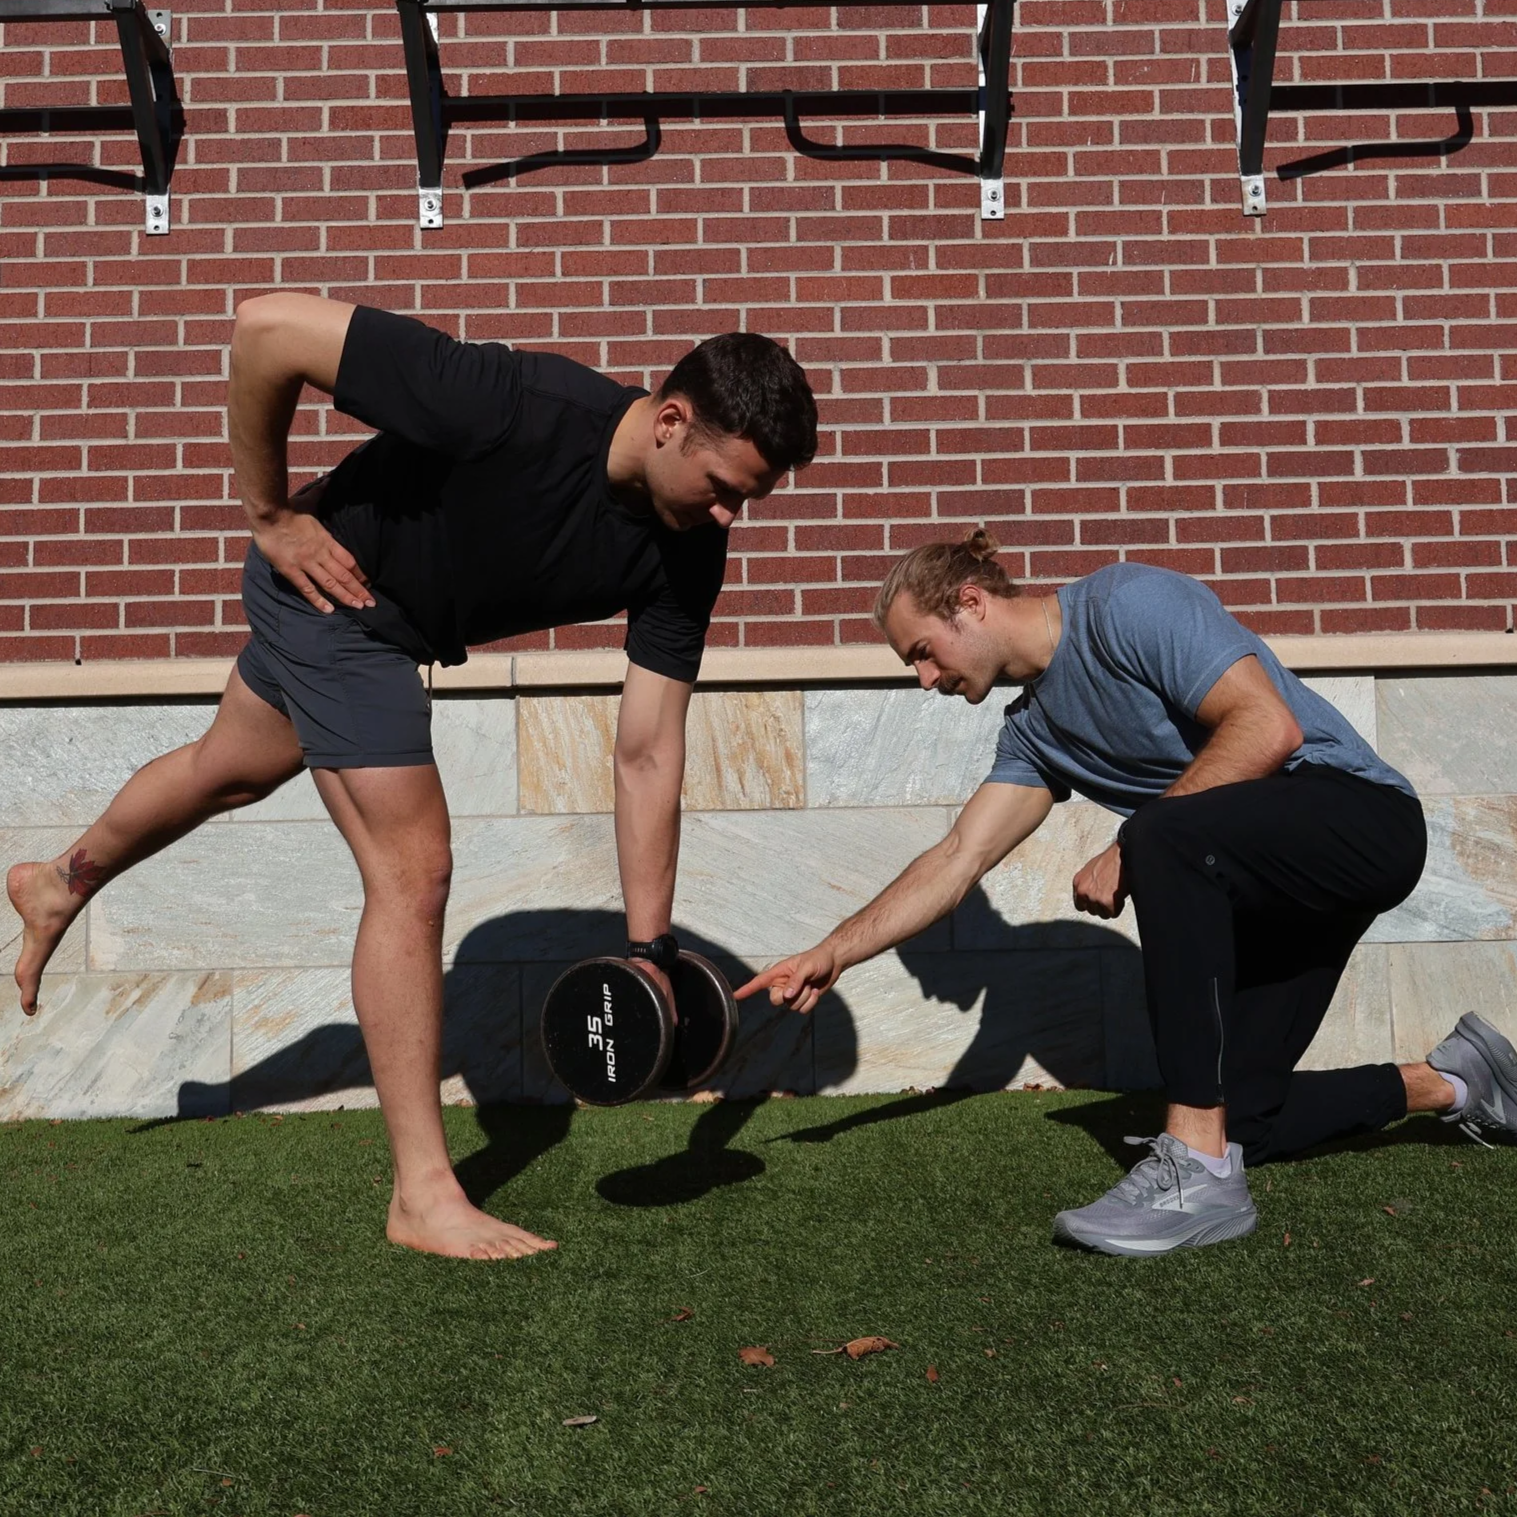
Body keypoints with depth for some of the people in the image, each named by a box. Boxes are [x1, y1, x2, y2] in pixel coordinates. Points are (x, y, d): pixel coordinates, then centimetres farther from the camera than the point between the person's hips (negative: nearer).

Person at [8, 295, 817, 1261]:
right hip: (332, 581, -7)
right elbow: (268, 328, -33)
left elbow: (649, 755, -18)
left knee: (238, 767, 29)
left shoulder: (687, 553, -21)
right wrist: (271, 514, -23)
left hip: (410, 623, 7)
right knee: (413, 871, -10)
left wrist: (649, 948, -19)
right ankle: (424, 1198, 2)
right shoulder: (517, 405, -39)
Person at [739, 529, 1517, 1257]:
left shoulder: (1128, 604, -15)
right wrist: (831, 954, 0)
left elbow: (1267, 727, -24)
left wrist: (1129, 853, -21)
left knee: (1162, 834, -36)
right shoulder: (1035, 731, 10)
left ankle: (1199, 1173, -32)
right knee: (1234, 1116, 3)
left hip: (1360, 809, -9)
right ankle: (1447, 1084, 29)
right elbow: (955, 860, 7)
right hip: (1268, 887, 9)